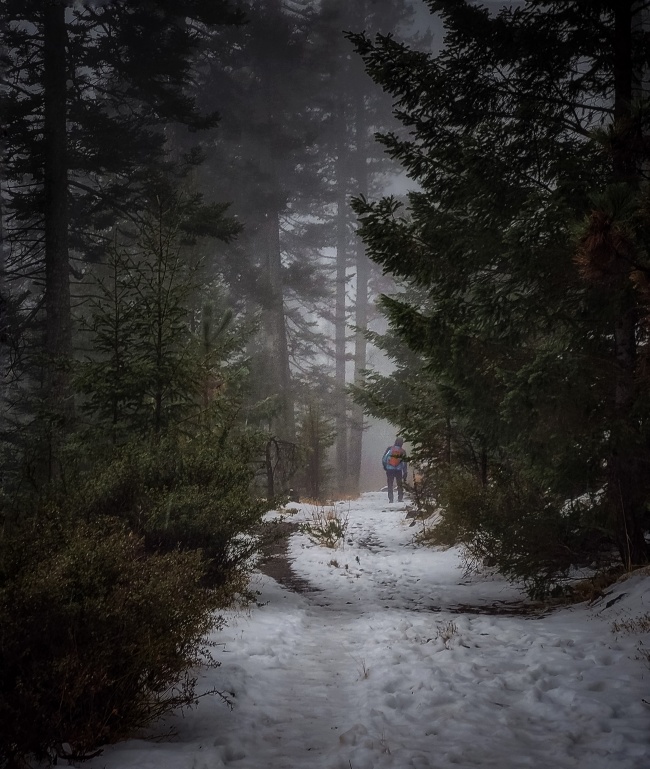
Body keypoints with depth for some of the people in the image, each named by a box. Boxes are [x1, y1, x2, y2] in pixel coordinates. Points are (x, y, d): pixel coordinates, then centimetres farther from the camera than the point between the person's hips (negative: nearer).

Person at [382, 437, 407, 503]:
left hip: (389, 470, 0)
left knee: (390, 485, 7)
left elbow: (383, 459, -4)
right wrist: (405, 473, 8)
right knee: (400, 485, 13)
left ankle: (390, 499, 2)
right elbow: (404, 463, 3)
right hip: (399, 470, 0)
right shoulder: (402, 452, 1)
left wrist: (384, 466, 12)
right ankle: (400, 498, 7)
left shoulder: (389, 449, -2)